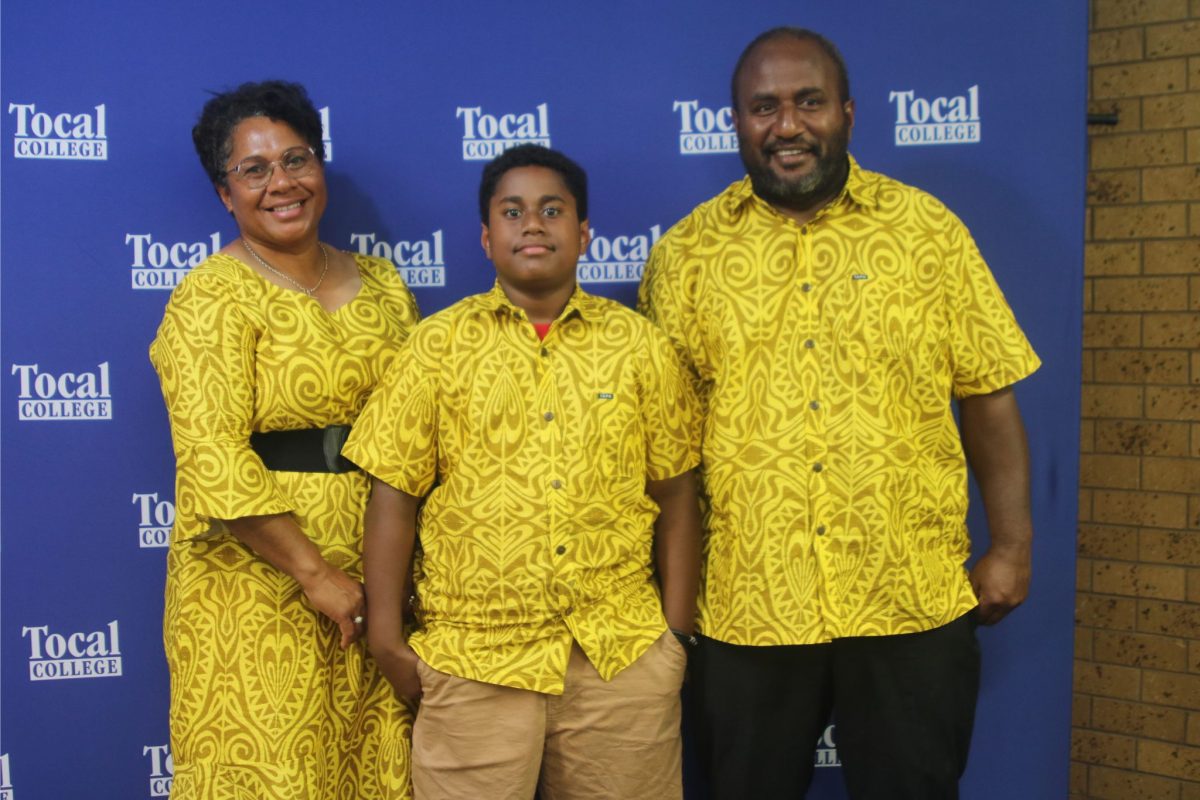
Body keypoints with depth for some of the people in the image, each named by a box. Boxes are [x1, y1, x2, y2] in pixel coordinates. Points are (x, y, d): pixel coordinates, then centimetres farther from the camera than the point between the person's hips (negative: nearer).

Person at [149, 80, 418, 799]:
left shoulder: (381, 284, 10)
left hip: (379, 576, 5)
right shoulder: (213, 297, -7)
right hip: (259, 586, -5)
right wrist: (316, 573, -18)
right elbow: (213, 459, -16)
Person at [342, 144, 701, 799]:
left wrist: (678, 632, 3)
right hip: (473, 660, -1)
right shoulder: (438, 345, 2)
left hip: (621, 655, 1)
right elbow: (394, 494, 1)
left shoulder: (639, 344, 5)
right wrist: (386, 635, -3)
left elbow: (675, 496, 6)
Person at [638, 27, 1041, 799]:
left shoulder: (928, 230, 0)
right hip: (747, 605, 1)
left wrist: (1012, 545, 1)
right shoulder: (687, 253, 0)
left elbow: (989, 397, 4)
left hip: (914, 598, 0)